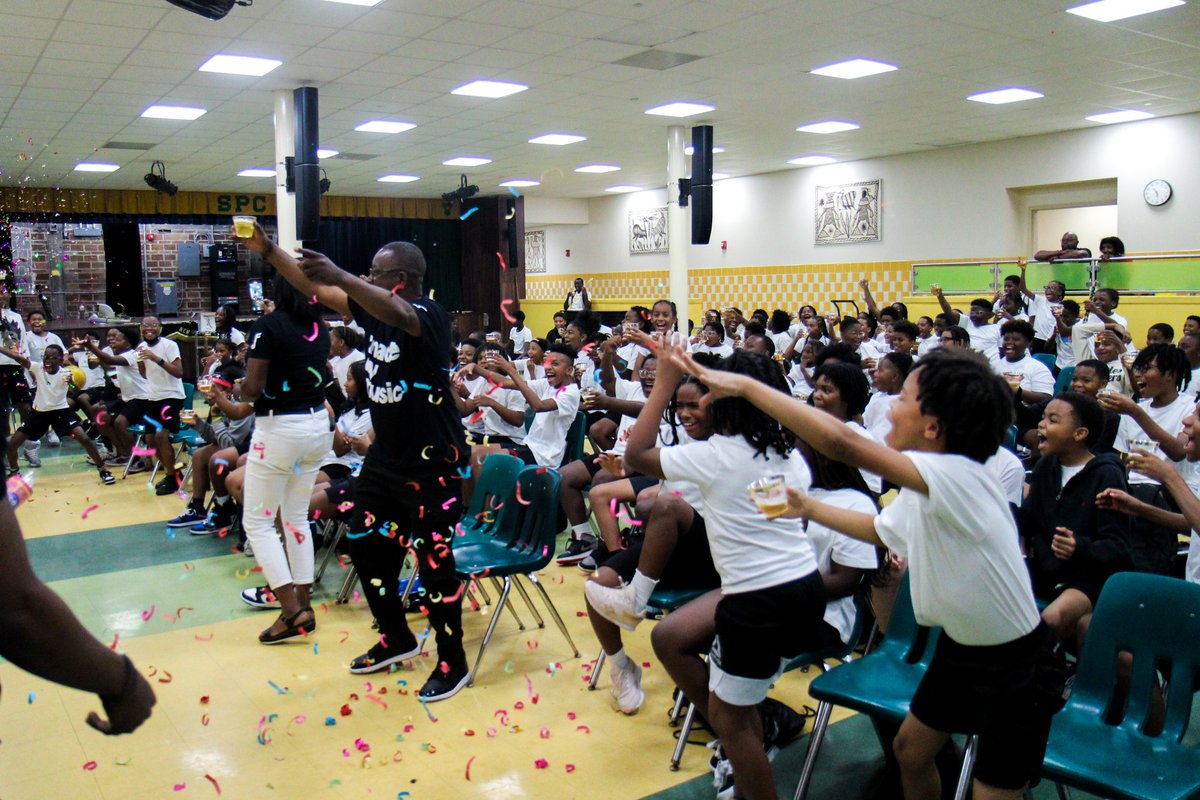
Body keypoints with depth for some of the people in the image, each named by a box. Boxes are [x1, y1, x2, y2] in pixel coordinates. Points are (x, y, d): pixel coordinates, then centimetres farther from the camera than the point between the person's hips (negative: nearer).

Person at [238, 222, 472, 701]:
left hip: (432, 463, -9)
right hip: (385, 458, 9)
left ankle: (452, 662, 15)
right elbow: (313, 289, 10)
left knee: (434, 561, -2)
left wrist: (340, 276, -50)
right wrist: (268, 251, 4)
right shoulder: (373, 311, 7)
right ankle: (396, 639, 36)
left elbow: (397, 314, -39)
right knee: (366, 548, 15)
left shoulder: (429, 315, -16)